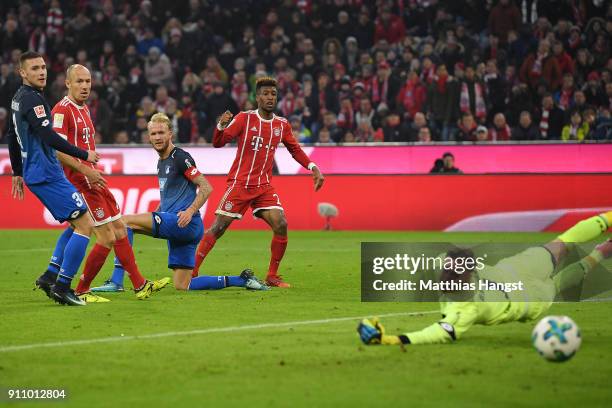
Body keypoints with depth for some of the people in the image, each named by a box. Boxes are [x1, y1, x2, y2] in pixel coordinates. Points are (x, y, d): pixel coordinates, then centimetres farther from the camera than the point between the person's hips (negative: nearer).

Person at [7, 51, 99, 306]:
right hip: (46, 174, -10)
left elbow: (12, 138, 25)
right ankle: (62, 287, -12)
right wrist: (83, 155, -18)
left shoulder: (18, 99, 16)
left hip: (36, 174, 10)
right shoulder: (32, 99, -15)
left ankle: (50, 277, 11)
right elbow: (48, 136, -25)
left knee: (79, 223, 16)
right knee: (85, 224, -10)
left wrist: (17, 173, 31)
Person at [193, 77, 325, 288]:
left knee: (281, 225, -12)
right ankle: (192, 271, 3)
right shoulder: (244, 118, -5)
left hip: (264, 187, 4)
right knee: (218, 228, -6)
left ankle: (272, 276, 1)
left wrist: (313, 167, 7)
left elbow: (295, 150, 21)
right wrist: (221, 126, -28)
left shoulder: (282, 124, 7)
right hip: (239, 183, -3)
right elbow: (218, 143, -7)